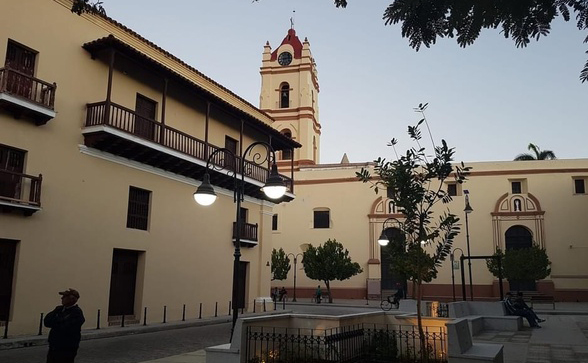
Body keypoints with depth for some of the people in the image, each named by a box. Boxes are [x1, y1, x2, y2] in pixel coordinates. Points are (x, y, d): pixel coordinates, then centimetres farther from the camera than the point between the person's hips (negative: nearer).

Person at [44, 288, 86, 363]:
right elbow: (47, 321, 1)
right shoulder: (60, 309, 11)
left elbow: (64, 328, -25)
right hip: (53, 348, 8)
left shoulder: (76, 313, -16)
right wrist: (56, 311, -15)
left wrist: (54, 322, -8)